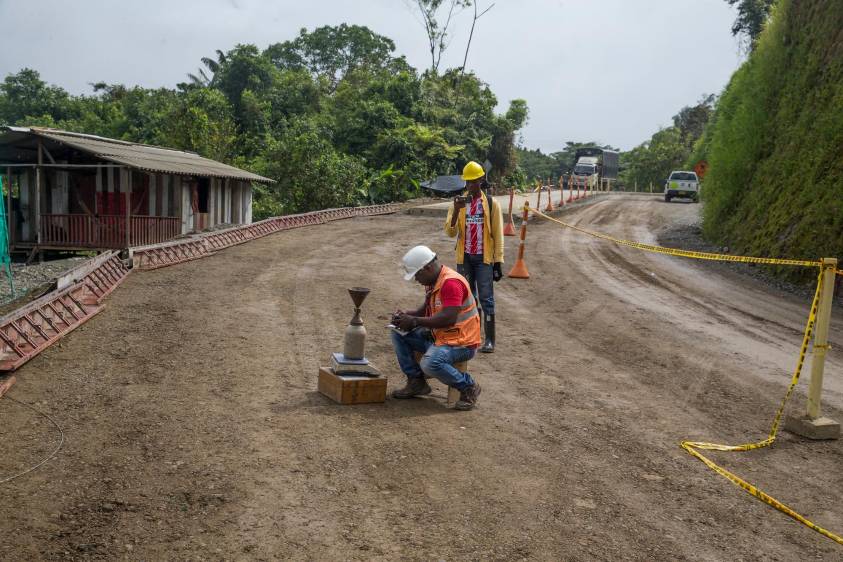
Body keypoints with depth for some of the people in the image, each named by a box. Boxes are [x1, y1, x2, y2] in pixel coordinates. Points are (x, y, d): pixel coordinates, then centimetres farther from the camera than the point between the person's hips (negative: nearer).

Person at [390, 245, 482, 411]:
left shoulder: (451, 282, -23)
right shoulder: (432, 280, 8)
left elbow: (448, 318, -30)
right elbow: (427, 309, 19)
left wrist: (414, 321, -24)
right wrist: (407, 314, -1)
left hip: (461, 342, -10)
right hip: (437, 336, 10)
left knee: (430, 363, -34)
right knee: (399, 334, 2)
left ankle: (468, 387, -8)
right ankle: (416, 382, 3)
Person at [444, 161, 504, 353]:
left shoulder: (491, 204, 0)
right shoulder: (458, 204, 5)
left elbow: (498, 235, -1)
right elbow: (450, 232, -6)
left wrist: (499, 261, -6)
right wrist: (456, 210, -20)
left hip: (484, 258, -3)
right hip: (464, 258, 3)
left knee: (486, 299, -4)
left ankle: (490, 340, -1)